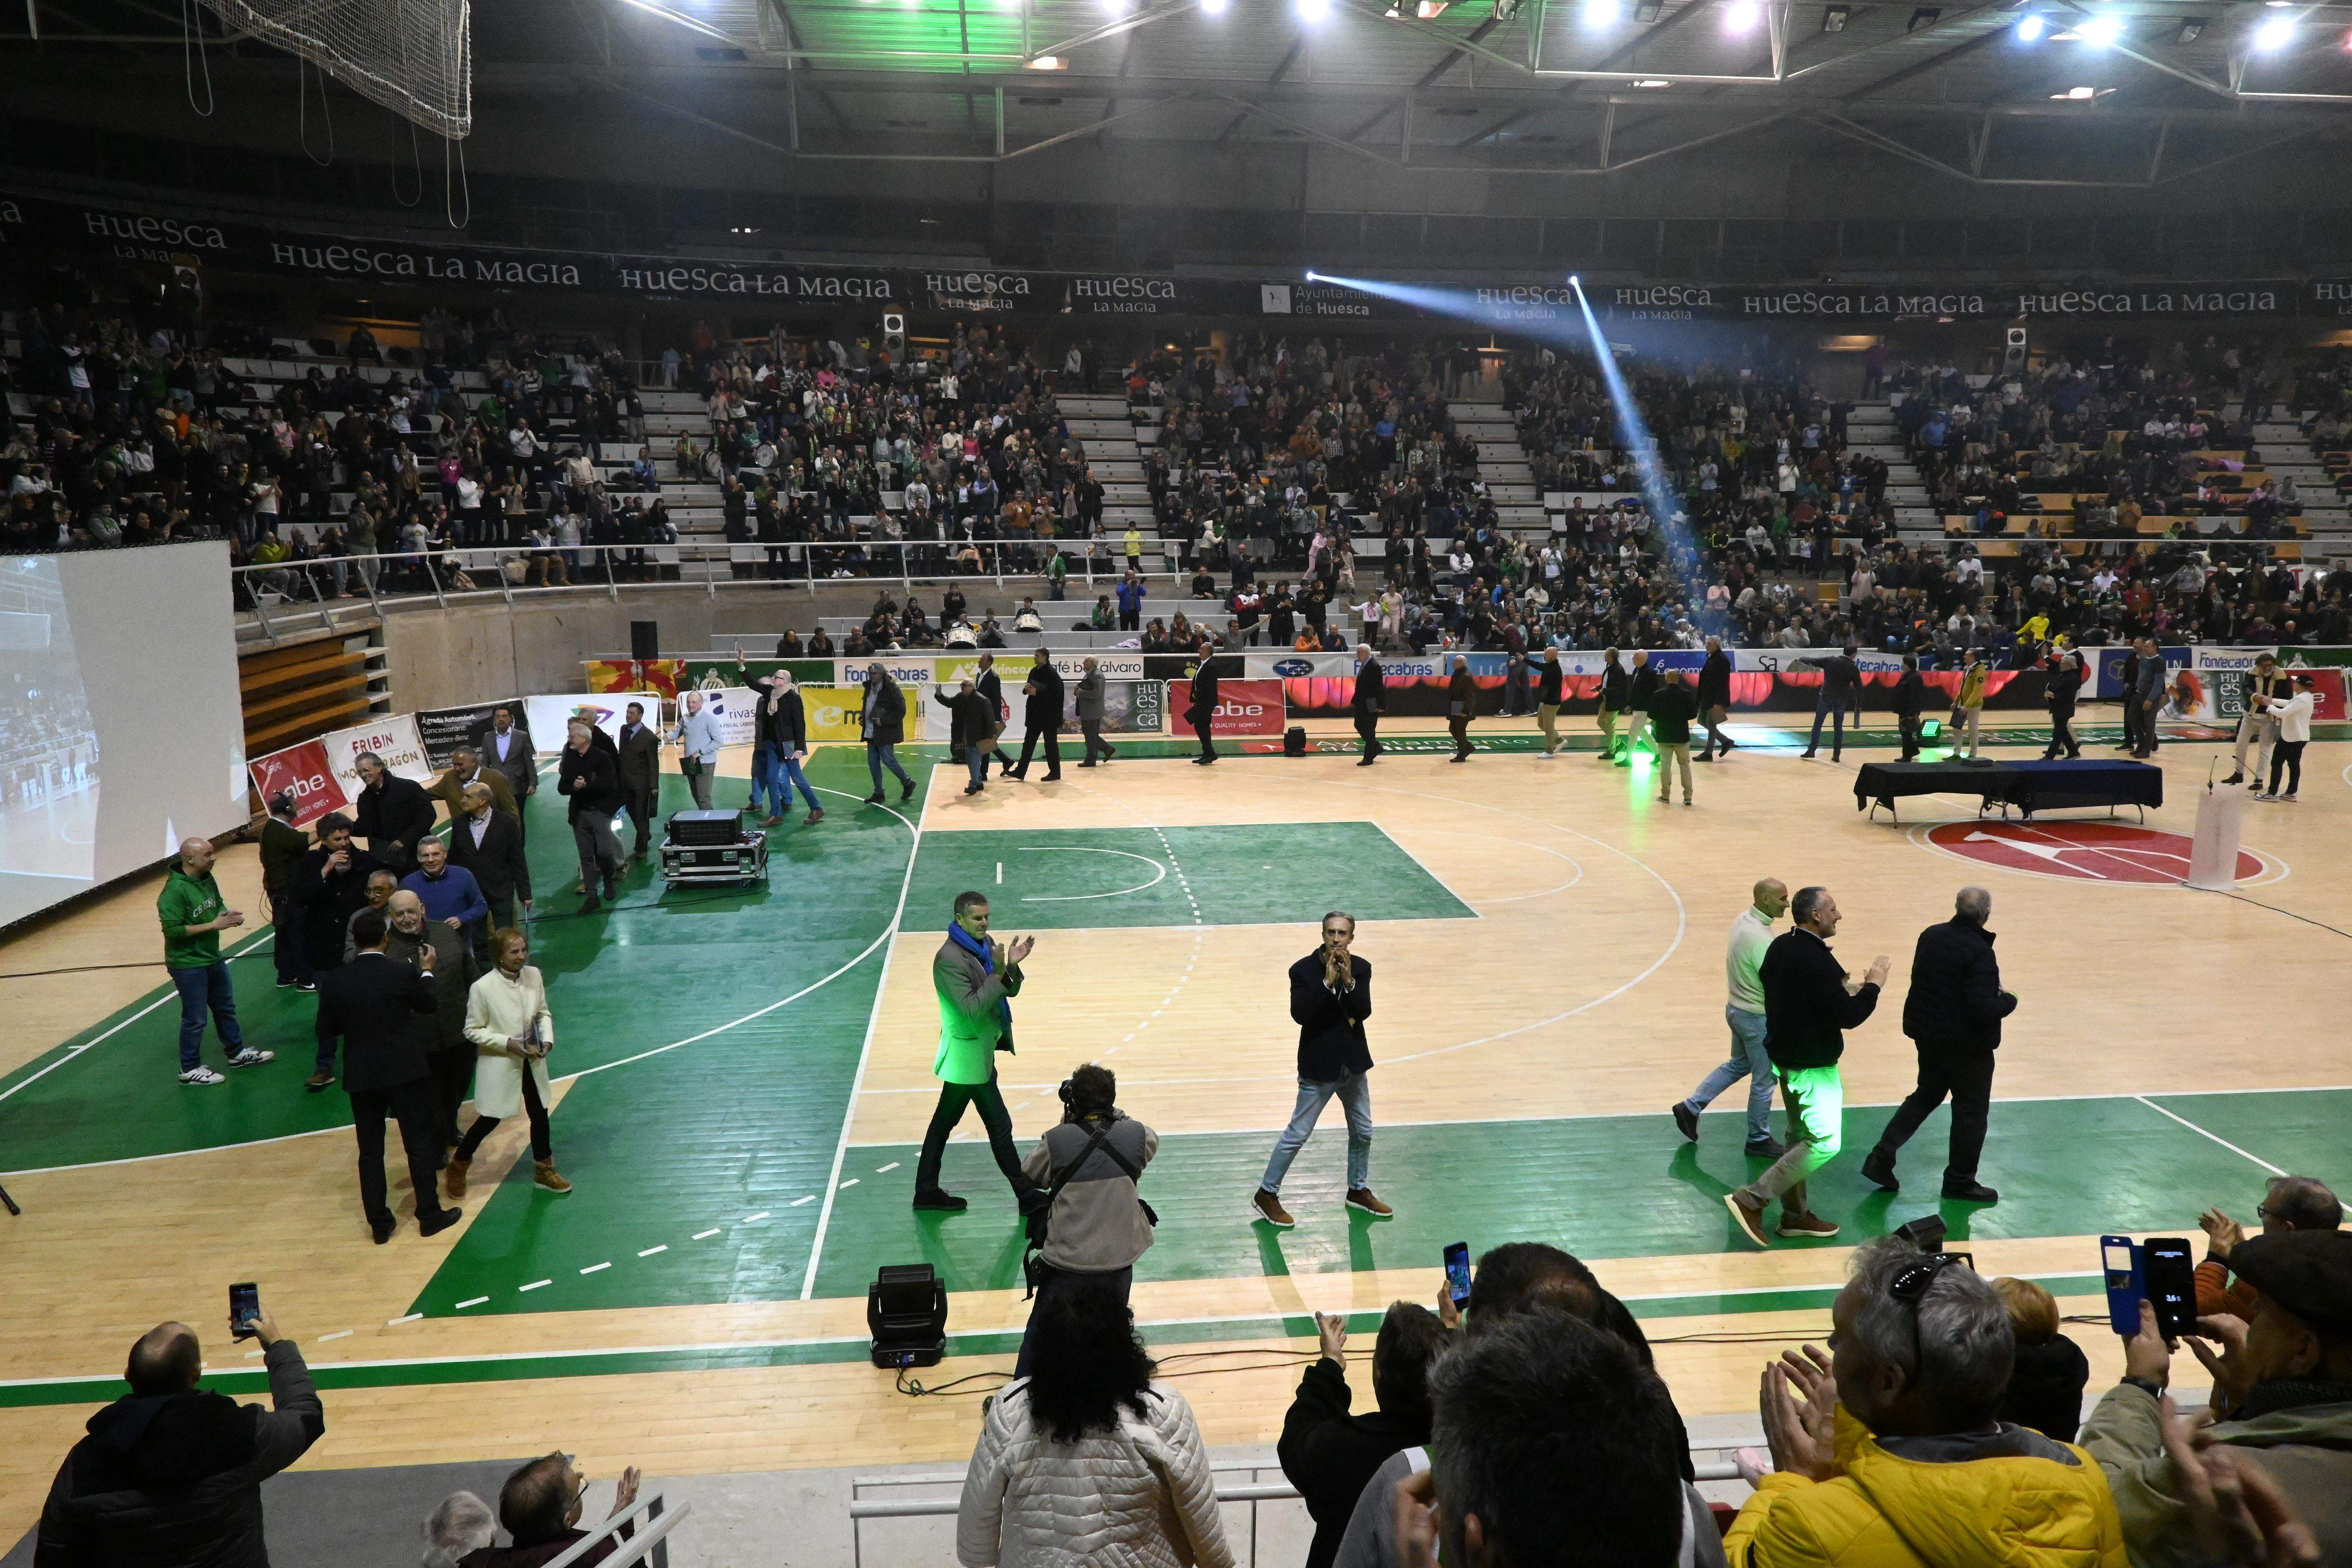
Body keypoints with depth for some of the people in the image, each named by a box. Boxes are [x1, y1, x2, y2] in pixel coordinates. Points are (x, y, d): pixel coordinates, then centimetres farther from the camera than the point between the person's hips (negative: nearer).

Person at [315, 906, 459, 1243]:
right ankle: (430, 1215, 14)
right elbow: (430, 1004, 5)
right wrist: (427, 971, 20)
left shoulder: (334, 981, -6)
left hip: (361, 1076, 3)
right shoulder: (403, 974, -13)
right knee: (420, 1144, 8)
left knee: (370, 1152, 11)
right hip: (405, 1072, -2)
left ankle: (379, 1224, 17)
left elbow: (326, 1030, 3)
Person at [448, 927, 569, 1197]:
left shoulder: (534, 976, -8)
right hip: (499, 1064, -5)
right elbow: (473, 1030, -13)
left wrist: (547, 1039, -11)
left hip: (532, 1061, 5)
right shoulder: (482, 988, -21)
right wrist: (507, 1043, -22)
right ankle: (458, 1167, 32)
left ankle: (544, 1170, 33)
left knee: (540, 1115, 14)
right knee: (490, 1120, 7)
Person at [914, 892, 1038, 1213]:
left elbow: (1010, 992, 6)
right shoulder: (950, 959, -22)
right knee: (1000, 1126, 0)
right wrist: (998, 973, -29)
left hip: (972, 1053, 9)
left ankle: (927, 1192, 28)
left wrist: (1013, 966, -13)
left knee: (944, 1122, 17)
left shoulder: (985, 946, 5)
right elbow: (972, 1009, -27)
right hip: (971, 1056, -9)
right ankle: (1026, 1195, 11)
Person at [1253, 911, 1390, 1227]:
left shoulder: (1361, 969, -2)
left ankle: (1359, 1190, 37)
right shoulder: (1303, 970, -14)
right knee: (1297, 1134, -1)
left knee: (1363, 1132, 18)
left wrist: (1348, 980, -26)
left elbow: (1364, 1011, -13)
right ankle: (1266, 1195, 12)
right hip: (1319, 1065, -5)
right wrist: (1328, 982, -29)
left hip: (1354, 1062, 5)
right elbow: (1299, 1014, -25)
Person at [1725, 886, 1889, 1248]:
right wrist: (1872, 986, -8)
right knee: (1825, 1142, -5)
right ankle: (1751, 1200, -8)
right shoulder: (1817, 962, -25)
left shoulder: (1780, 946, 2)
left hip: (1786, 1056, 10)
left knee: (1800, 1136, 20)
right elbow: (1849, 1016, -24)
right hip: (1812, 1067, -10)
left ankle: (1795, 1214, 30)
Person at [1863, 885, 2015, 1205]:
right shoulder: (1979, 953, -24)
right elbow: (1984, 1008, -28)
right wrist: (2009, 1000, -7)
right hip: (1967, 1045, -7)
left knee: (1926, 1095, 22)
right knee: (1971, 1111, 11)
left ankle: (1882, 1158, 14)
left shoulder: (1931, 936, -2)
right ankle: (1960, 1182, 23)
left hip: (1926, 1033, 7)